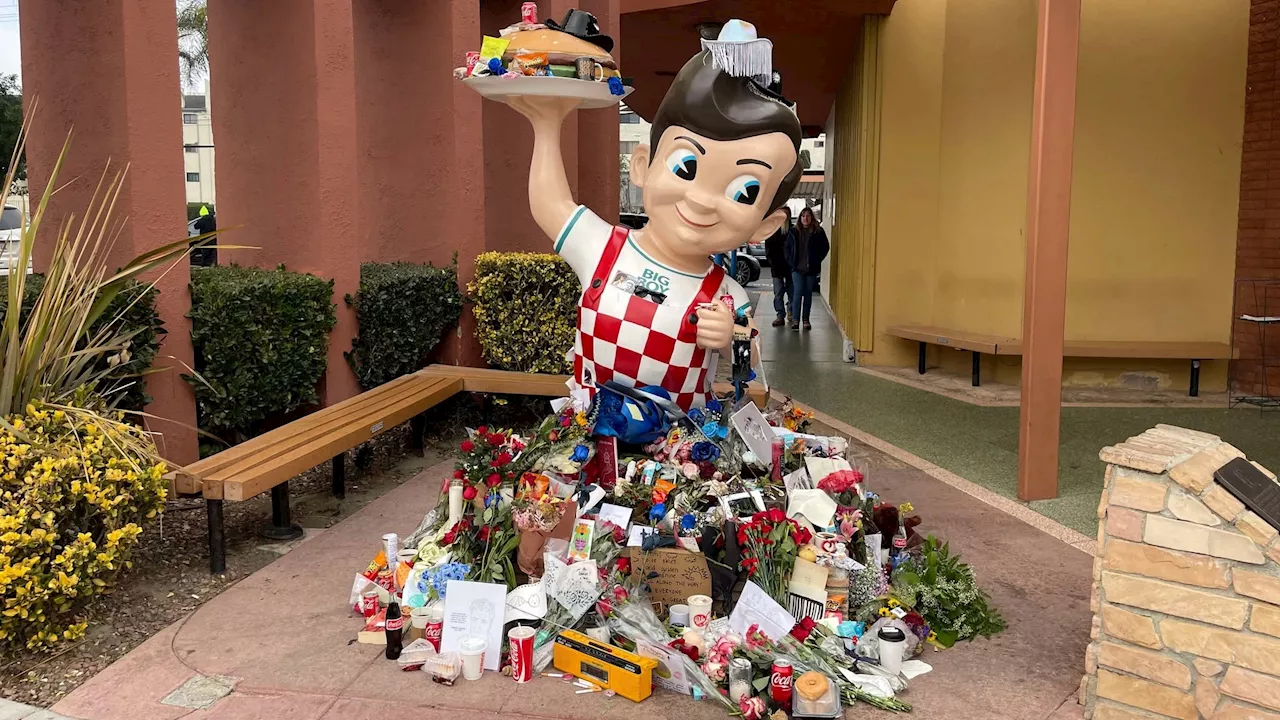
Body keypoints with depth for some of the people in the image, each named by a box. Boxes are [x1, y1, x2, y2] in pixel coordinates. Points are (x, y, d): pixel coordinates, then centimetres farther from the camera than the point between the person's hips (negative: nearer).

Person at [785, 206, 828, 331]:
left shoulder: (818, 232, 0)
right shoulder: (793, 232, 4)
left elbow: (825, 247, 7)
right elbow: (787, 248, 12)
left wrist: (817, 260, -1)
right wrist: (791, 261, 1)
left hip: (812, 269, 0)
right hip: (797, 269, 0)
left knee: (808, 294, 8)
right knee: (798, 293, -7)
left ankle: (806, 320, 16)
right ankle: (795, 320, -6)